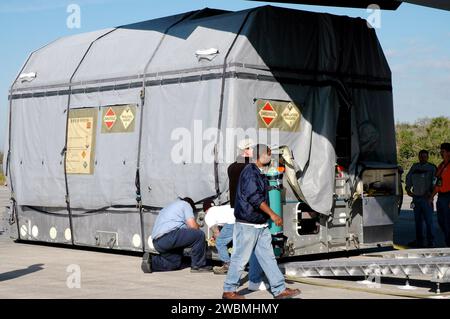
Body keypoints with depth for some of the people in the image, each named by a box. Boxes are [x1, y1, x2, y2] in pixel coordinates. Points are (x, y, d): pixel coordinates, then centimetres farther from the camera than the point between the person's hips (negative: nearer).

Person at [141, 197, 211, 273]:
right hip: (169, 236, -9)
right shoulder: (186, 204, 13)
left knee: (175, 263, 22)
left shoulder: (167, 208, 38)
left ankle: (151, 260, 7)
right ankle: (198, 266, -1)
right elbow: (192, 225, 0)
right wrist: (198, 227, 22)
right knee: (199, 235, -5)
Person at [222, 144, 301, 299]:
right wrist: (272, 214, -22)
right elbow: (255, 197, -23)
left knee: (268, 257, 9)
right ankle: (228, 291, 9)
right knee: (240, 258, -1)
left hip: (260, 225, 10)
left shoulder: (260, 173, 15)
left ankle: (280, 289, 11)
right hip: (247, 224, -9)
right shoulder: (250, 171, -16)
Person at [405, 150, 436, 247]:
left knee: (428, 220, -6)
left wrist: (429, 192, -20)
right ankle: (419, 241, 20)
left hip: (426, 198, -5)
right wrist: (408, 189, 6)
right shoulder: (415, 166, 12)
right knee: (418, 220, 11)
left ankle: (430, 242, -1)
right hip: (416, 197, 5)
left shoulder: (431, 168, -3)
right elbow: (408, 177, 19)